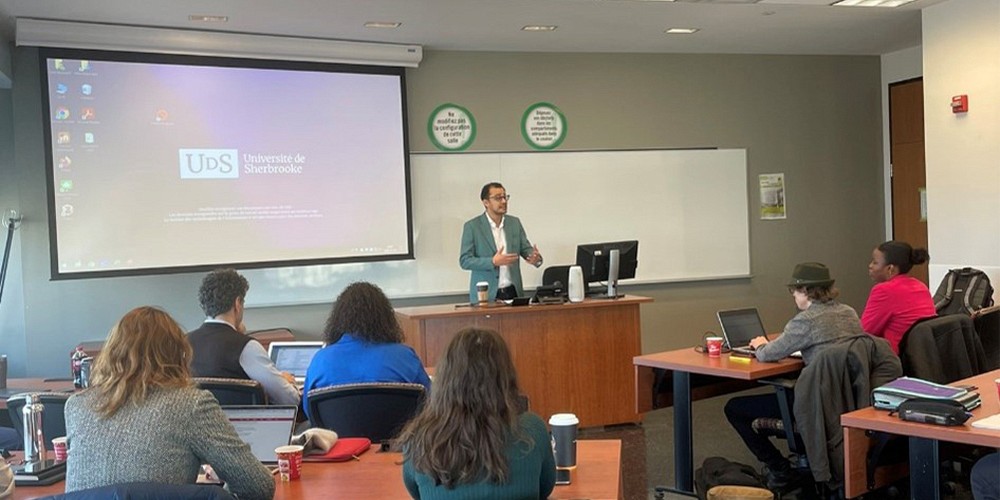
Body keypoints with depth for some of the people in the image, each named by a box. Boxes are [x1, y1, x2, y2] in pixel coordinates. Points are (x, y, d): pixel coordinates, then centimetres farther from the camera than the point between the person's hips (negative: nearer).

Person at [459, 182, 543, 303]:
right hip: (485, 294, -4)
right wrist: (493, 262, -22)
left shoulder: (515, 222, 8)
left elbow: (526, 249, 8)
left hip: (513, 292, 4)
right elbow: (464, 261, -9)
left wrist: (536, 258, -16)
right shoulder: (472, 226, -5)